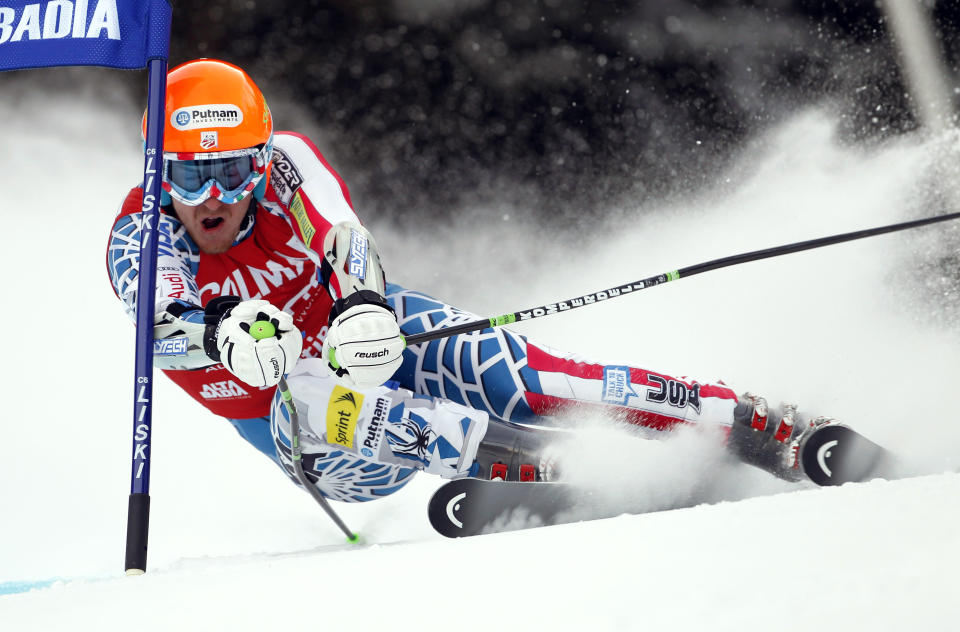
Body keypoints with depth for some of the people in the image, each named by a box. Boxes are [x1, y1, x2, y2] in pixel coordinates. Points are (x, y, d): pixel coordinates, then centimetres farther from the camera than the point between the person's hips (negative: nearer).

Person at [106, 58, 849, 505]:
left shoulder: (284, 163, -14)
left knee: (490, 366, -28)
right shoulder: (141, 237, -14)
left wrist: (365, 308, -54)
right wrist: (226, 333, -57)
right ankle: (540, 472, -44)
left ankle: (758, 428, -28)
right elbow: (161, 323, -34)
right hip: (306, 439, 0)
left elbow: (347, 243, -32)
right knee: (318, 398, -35)